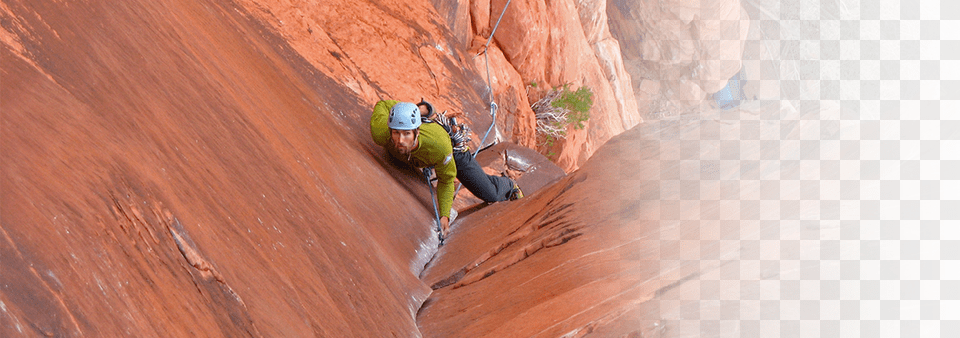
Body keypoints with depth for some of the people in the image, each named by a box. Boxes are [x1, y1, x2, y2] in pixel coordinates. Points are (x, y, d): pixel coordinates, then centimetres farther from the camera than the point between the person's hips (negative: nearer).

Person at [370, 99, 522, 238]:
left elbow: (446, 180, -26)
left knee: (490, 194, 6)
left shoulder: (439, 145, -48)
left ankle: (509, 186, 39)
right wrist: (417, 109, -8)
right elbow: (382, 104, -18)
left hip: (453, 147, -2)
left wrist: (444, 215, -30)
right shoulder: (381, 135, -42)